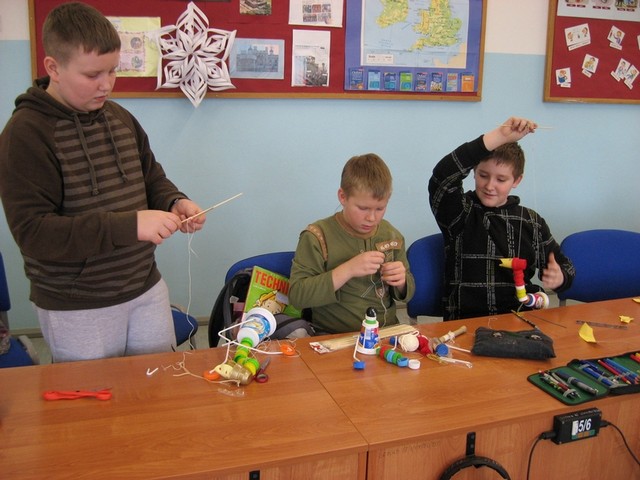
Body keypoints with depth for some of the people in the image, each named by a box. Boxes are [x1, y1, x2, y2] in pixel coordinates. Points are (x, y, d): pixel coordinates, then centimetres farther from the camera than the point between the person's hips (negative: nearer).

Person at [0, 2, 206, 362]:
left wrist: (174, 202, -7)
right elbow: (32, 232, -21)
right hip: (76, 310, -5)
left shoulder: (120, 118, 5)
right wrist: (129, 225, -29)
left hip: (146, 289, 6)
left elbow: (152, 179, 17)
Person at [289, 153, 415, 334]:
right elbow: (296, 295, -17)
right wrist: (347, 270, -24)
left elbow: (407, 294, 16)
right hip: (334, 337, -5)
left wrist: (401, 282, -8)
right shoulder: (317, 237, -9)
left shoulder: (392, 235, 5)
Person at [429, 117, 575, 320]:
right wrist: (499, 136, -22)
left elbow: (564, 266, 22)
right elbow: (443, 176, -18)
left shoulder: (532, 222, 11)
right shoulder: (459, 213, 2)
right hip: (465, 324, -2)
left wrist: (559, 278, -3)